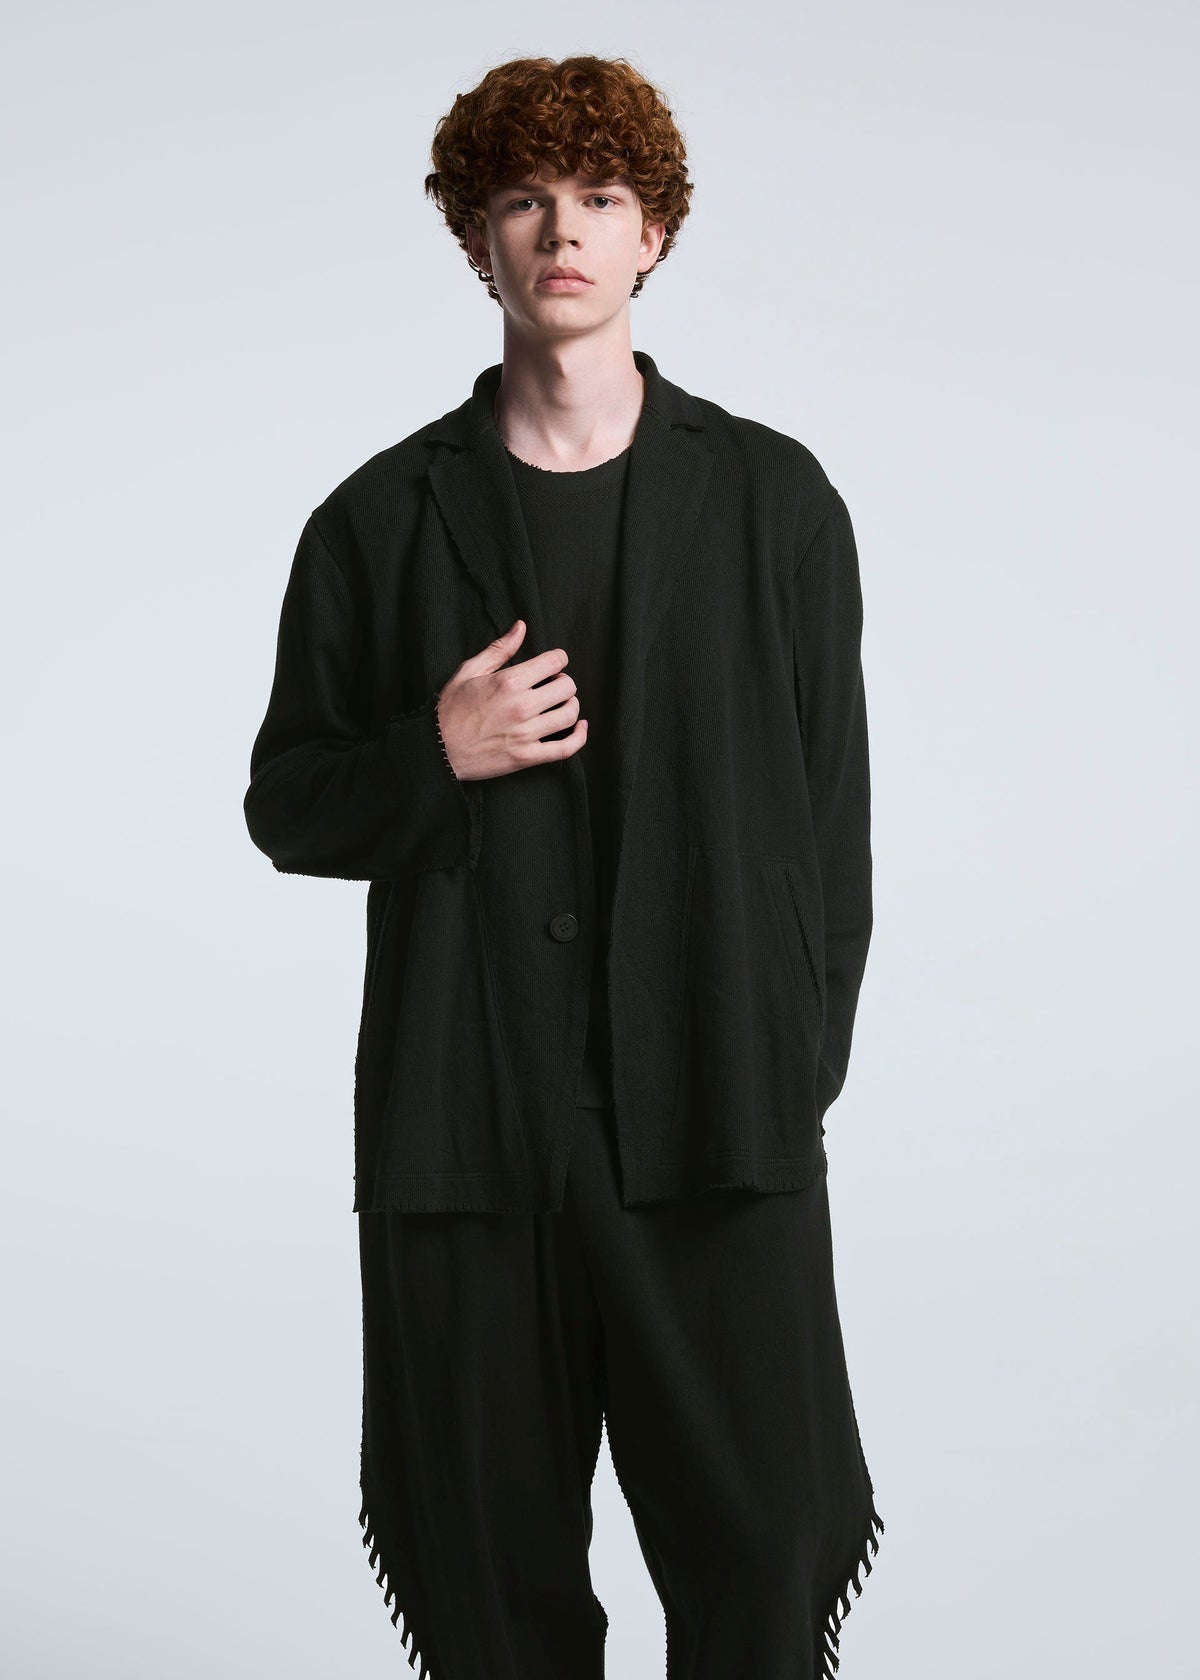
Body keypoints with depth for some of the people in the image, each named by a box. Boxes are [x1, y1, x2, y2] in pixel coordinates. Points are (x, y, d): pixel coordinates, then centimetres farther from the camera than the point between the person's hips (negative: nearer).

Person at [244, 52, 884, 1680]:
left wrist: (798, 1061, 0)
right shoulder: (381, 521, 7)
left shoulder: (773, 500, 6)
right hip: (462, 1122, 1)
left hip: (713, 1123, 0)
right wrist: (435, 755, -9)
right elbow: (285, 808, 10)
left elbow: (830, 802, 6)